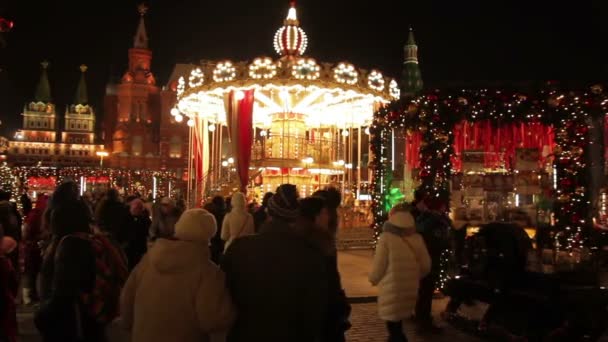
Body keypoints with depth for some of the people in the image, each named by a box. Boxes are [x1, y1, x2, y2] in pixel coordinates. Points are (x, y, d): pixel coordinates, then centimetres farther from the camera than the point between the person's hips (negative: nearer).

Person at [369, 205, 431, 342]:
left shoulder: (386, 238, -16)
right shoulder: (417, 238, -1)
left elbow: (378, 266, -11)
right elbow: (426, 266, 6)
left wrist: (373, 279, 9)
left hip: (392, 291, -5)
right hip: (410, 290, 5)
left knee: (394, 328, 9)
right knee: (397, 327, 23)